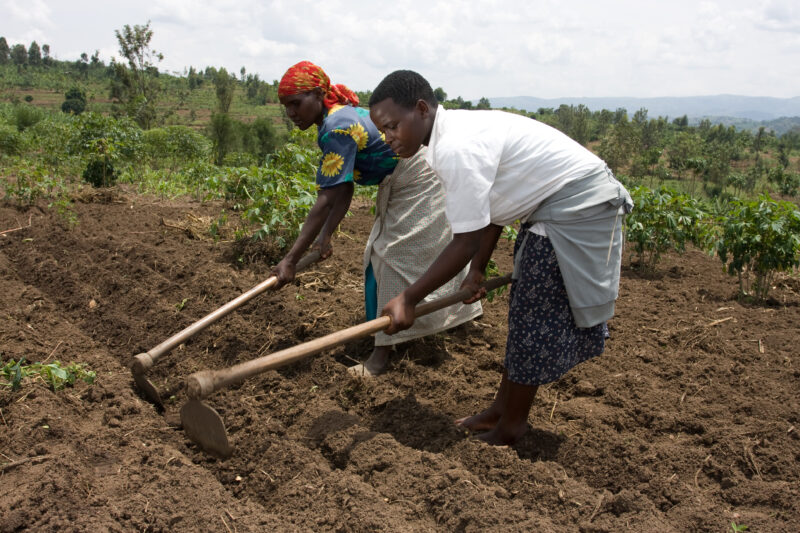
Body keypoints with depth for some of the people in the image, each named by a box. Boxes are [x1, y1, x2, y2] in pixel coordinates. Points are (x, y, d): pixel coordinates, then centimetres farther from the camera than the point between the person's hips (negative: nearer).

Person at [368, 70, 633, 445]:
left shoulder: (456, 148, -27)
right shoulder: (456, 131, 5)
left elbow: (466, 244, -25)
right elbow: (490, 212, 12)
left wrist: (408, 299, -18)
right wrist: (477, 271, 12)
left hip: (578, 206, -10)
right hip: (554, 206, 10)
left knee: (535, 318, -1)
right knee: (527, 313, 15)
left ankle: (509, 428, 14)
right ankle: (501, 409, 27)